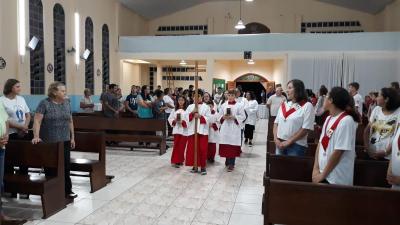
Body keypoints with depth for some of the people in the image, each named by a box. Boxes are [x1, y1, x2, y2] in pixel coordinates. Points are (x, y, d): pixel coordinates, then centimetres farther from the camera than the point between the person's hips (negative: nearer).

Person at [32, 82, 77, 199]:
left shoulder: (67, 103, 9)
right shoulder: (44, 103, -6)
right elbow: (37, 121, -11)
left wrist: (72, 137, 13)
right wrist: (36, 136, -22)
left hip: (65, 141, 4)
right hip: (49, 142, -4)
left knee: (66, 166, 4)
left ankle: (67, 190, 14)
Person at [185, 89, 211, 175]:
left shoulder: (206, 107, 3)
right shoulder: (190, 106, 11)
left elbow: (209, 118, -5)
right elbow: (186, 117, 2)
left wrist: (200, 116, -16)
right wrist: (192, 113, -13)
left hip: (202, 131, -2)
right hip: (192, 130, 3)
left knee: (202, 149, -2)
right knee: (192, 149, 5)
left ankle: (203, 167, 7)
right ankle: (194, 166, 17)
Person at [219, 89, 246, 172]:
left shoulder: (239, 105, -1)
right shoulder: (224, 105, 8)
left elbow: (243, 116, -4)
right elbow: (220, 115, 11)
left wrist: (234, 117, -15)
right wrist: (223, 117, -9)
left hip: (234, 129, -3)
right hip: (225, 128, 3)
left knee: (233, 146, -2)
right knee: (226, 146, 7)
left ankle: (231, 164, 6)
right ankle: (228, 161, 27)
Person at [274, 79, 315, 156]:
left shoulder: (307, 106, -7)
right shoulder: (284, 105, 10)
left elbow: (305, 129, -12)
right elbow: (276, 123, 11)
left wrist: (288, 141, -14)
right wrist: (276, 139, -4)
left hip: (296, 145, -5)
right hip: (280, 144, 5)